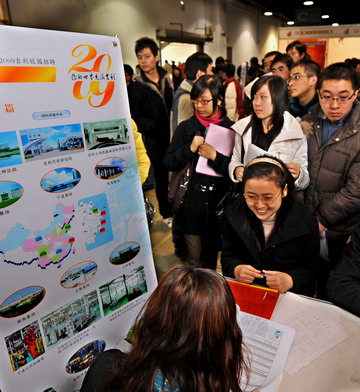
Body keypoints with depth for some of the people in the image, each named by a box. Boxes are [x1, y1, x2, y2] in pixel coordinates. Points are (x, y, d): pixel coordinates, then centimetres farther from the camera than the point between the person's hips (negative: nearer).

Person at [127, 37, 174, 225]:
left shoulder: (168, 78, 7)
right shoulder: (135, 86, -4)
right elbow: (137, 117, -7)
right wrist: (155, 126, -23)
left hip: (174, 134, 3)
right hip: (155, 139, -3)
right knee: (161, 176, 7)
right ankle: (167, 213, 24)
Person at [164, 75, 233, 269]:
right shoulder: (186, 128, 6)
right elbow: (169, 163, 1)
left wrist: (215, 156, -18)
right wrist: (190, 148, -13)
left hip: (220, 203, -1)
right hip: (192, 203, 1)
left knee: (215, 259, 12)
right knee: (194, 260, 8)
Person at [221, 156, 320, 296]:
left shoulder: (305, 222, -9)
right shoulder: (233, 214, -4)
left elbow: (310, 271, -4)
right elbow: (228, 257, 2)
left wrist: (290, 280, -24)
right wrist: (236, 269, -20)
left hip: (288, 298, -1)